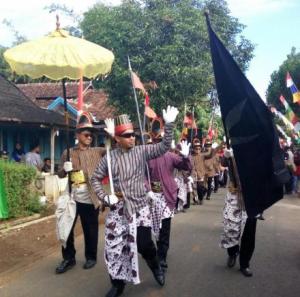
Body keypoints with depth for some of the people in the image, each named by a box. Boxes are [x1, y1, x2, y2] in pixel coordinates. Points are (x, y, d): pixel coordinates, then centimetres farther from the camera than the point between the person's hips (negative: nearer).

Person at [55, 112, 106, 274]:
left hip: (90, 198, -1)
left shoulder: (97, 151, 3)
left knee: (90, 230, 8)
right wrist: (65, 169, -15)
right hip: (72, 197, 1)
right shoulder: (68, 153, 5)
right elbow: (60, 174, 6)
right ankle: (68, 258, 23)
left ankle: (91, 257, 27)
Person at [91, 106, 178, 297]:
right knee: (114, 247, 5)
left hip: (140, 207, -1)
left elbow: (164, 147, -10)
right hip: (118, 209, 1)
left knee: (144, 244, 3)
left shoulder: (142, 151, -2)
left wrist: (169, 125, -20)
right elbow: (96, 179, 7)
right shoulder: (110, 158, -2)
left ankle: (156, 267, 36)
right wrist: (105, 197, -6)